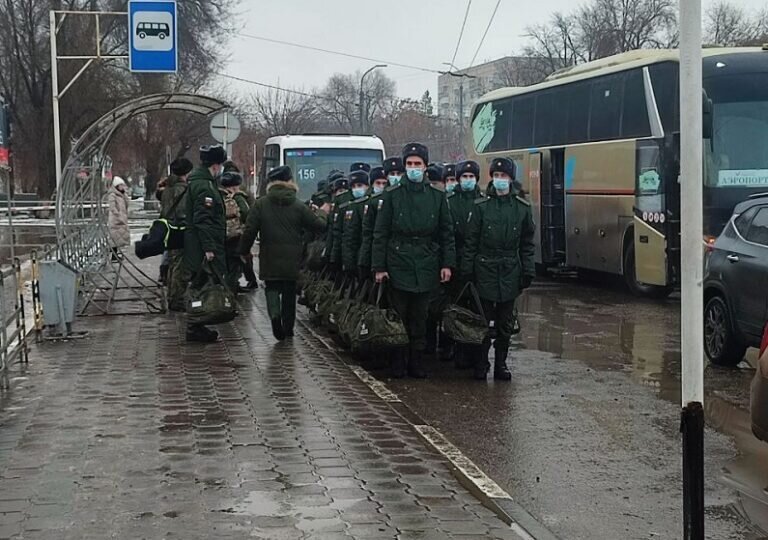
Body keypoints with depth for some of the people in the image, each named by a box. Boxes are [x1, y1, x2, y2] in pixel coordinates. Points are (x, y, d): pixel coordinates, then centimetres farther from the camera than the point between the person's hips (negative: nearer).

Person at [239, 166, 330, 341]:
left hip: (269, 258, -1)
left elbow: (250, 230, -7)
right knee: (289, 291, 12)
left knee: (272, 287, 11)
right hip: (292, 259, 1)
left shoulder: (261, 204, -5)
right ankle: (288, 329, 17)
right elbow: (319, 225, 2)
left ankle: (274, 313, -18)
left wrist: (244, 251, 6)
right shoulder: (298, 206, -3)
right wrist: (322, 213, 24)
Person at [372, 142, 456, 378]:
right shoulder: (393, 197, 2)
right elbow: (380, 234, 1)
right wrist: (379, 267, -4)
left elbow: (446, 233, 9)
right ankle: (397, 363, 9)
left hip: (426, 267, 2)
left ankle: (416, 361, 14)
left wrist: (447, 264, 1)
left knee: (420, 317, 7)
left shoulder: (437, 197, 7)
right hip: (399, 265, -2)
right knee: (398, 316, 1)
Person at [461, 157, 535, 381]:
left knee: (506, 322, 7)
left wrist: (528, 271, 3)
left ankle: (501, 364, 16)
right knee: (484, 320, 1)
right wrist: (467, 270, -4)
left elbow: (527, 243, 8)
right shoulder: (481, 206, 0)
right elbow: (471, 241, 1)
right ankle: (480, 365, 8)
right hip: (485, 269, -2)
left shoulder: (522, 208, 5)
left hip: (510, 271, 2)